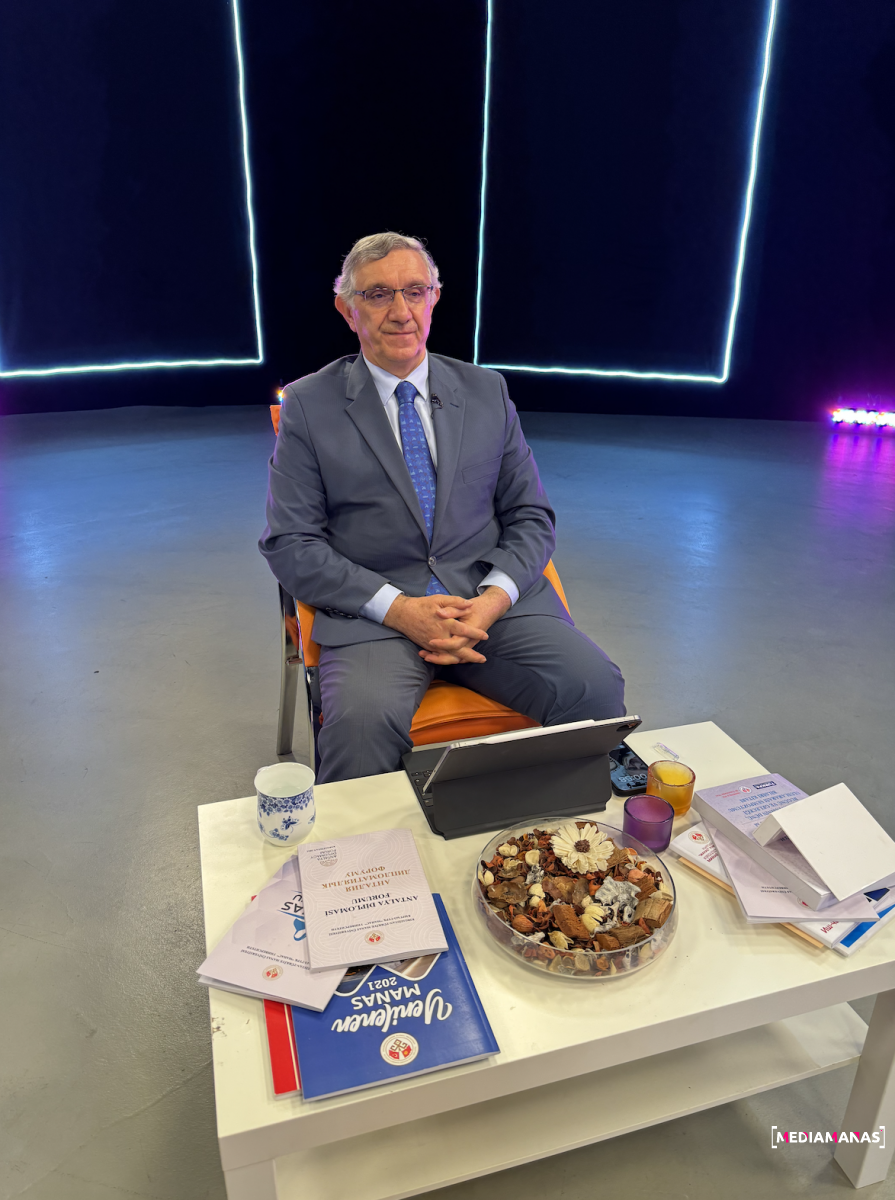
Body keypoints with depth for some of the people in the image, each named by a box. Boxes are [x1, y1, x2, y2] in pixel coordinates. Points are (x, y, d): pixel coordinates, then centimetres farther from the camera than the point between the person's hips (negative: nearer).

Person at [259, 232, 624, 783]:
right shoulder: (309, 405, 5)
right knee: (361, 722, -33)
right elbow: (290, 545, -1)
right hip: (374, 612, -2)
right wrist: (396, 608, -14)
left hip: (491, 600, 3)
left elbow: (531, 517, 12)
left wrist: (494, 598, -9)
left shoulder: (486, 391, 13)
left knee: (598, 690, -22)